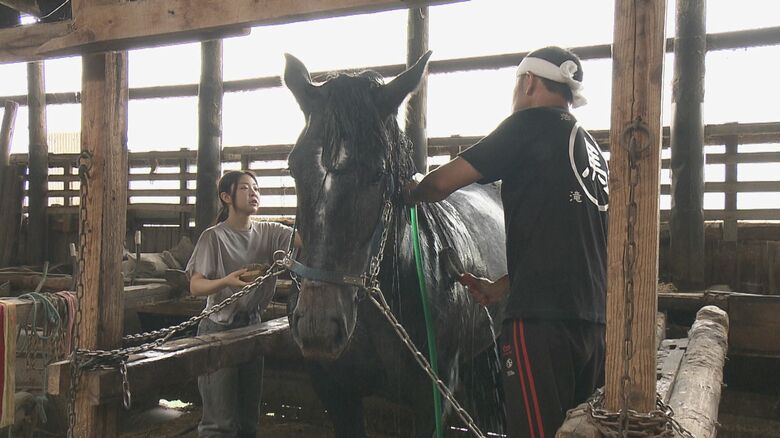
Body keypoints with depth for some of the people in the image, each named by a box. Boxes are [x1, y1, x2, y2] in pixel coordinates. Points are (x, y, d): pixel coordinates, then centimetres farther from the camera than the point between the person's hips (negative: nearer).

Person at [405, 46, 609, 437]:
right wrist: (500, 288, 27)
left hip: (541, 316, -9)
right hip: (593, 319, 9)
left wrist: (411, 193, 16)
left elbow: (444, 181, -6)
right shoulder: (591, 148, 22)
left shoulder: (531, 123, -3)